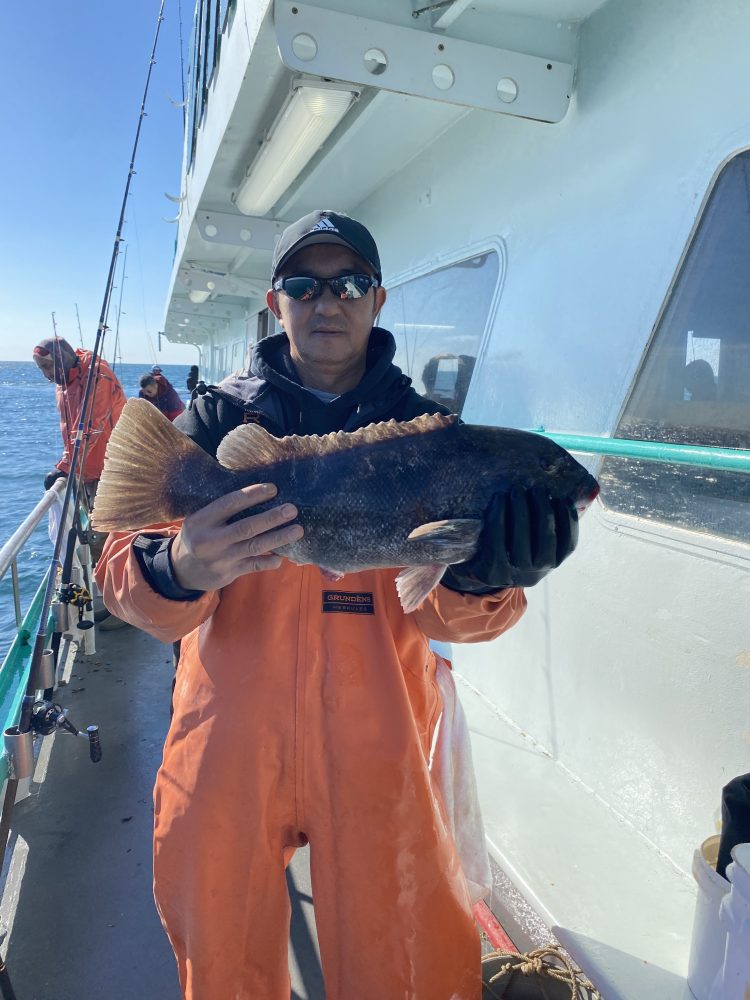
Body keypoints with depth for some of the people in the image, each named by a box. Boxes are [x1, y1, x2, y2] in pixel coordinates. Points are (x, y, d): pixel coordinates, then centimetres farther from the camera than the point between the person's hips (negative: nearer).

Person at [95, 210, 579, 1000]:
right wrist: (176, 572, -32)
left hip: (377, 749, 0)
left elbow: (442, 612, -7)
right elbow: (124, 571, -9)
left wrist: (479, 578, -30)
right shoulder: (216, 420, 0)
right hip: (229, 746, 1)